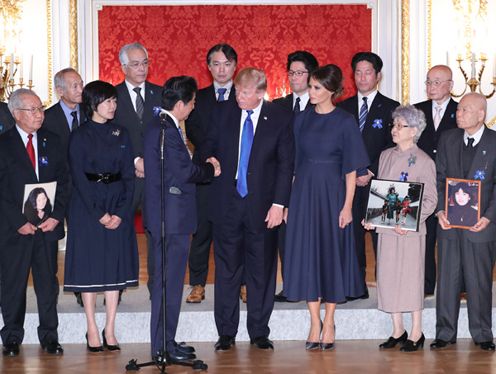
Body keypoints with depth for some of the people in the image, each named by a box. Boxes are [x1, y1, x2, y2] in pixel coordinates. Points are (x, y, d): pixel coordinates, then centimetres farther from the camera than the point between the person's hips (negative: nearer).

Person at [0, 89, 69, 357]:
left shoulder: (52, 142, 9)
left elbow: (63, 182, 9)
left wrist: (56, 216, -4)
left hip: (48, 225, 3)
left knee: (48, 282, 6)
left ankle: (49, 336, 16)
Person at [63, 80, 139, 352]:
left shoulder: (121, 134, 8)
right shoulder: (80, 136, -3)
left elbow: (129, 175, 4)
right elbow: (79, 179, -8)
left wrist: (121, 212, -8)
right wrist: (99, 213, -14)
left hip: (118, 209, 4)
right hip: (87, 207, -4)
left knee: (116, 266, 3)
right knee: (89, 265, -1)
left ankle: (110, 330, 9)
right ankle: (92, 330, 5)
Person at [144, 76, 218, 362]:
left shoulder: (161, 127, 15)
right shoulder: (167, 130, -18)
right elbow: (185, 172, -22)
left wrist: (203, 168, 5)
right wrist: (210, 169, -5)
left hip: (168, 218, 11)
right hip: (173, 218, -11)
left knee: (167, 281, 16)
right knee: (169, 282, -4)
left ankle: (165, 342, 24)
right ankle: (163, 347, 2)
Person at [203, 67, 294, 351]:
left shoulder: (281, 118, -1)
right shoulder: (223, 114, 5)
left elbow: (286, 164, -2)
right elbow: (209, 151, 15)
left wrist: (279, 203, -8)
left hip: (263, 205, -1)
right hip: (227, 202, 1)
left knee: (262, 269, 5)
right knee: (227, 269, 5)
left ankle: (259, 332, 15)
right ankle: (226, 332, 14)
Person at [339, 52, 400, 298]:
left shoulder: (391, 108, 4)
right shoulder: (343, 108, 13)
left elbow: (393, 147, -1)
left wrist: (371, 173, -9)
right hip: (349, 181, 3)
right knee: (352, 233, 2)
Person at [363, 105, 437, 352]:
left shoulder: (424, 161, -6)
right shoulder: (385, 156, 11)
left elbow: (430, 199, -7)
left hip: (409, 230, -5)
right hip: (386, 228, 5)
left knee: (411, 278, -1)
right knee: (388, 277, 7)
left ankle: (416, 333, 11)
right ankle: (397, 331, 19)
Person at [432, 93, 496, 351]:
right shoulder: (448, 139, 8)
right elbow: (439, 177, 8)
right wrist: (440, 211, -4)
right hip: (449, 223, 3)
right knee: (447, 279, 7)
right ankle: (445, 333, 16)